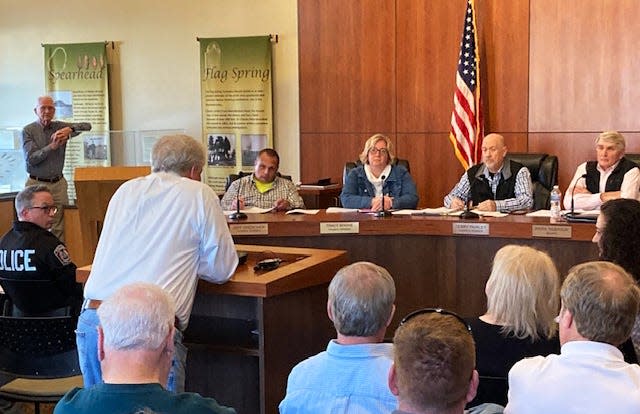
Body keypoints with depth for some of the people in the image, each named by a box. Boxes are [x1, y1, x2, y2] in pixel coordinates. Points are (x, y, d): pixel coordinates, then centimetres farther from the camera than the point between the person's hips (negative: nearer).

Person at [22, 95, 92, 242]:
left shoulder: (60, 127, 8)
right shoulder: (28, 131, -1)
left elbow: (87, 126, -1)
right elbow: (30, 158, -11)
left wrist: (70, 129, -19)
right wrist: (52, 146, -20)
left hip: (58, 184, 2)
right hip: (37, 184, -2)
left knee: (58, 229, -1)